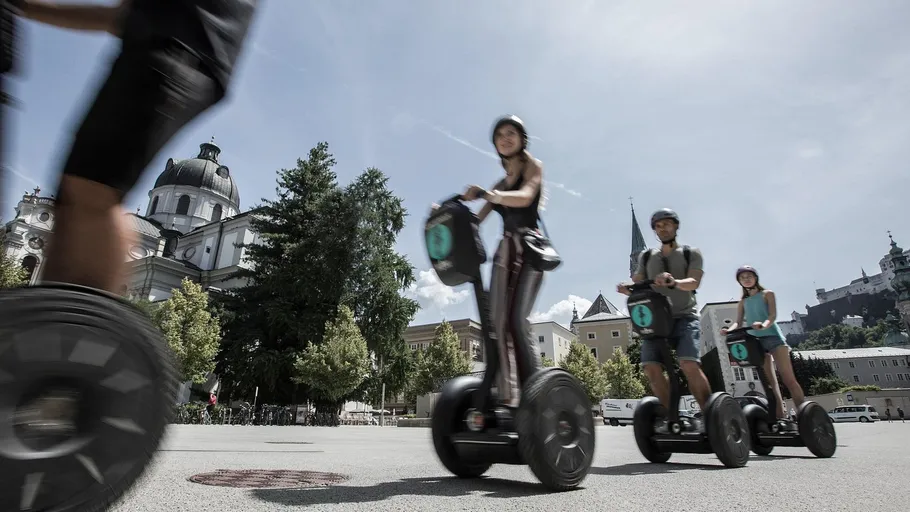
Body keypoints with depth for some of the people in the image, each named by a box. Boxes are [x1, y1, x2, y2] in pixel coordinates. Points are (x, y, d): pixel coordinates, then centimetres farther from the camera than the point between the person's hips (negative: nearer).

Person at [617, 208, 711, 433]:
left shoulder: (691, 253, 8)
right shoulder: (646, 256, 17)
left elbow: (694, 282, -10)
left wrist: (674, 282, -33)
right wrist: (626, 288, -15)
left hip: (684, 317, -3)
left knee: (689, 364, -24)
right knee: (651, 367, -13)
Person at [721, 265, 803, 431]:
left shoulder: (767, 294, 8)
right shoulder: (742, 302, 19)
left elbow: (773, 315, -7)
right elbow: (739, 322, 9)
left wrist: (763, 324, -29)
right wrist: (729, 330, -14)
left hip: (773, 337, -4)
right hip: (755, 341, 4)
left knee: (789, 379, -10)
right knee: (770, 381, 1)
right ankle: (782, 417, 0)